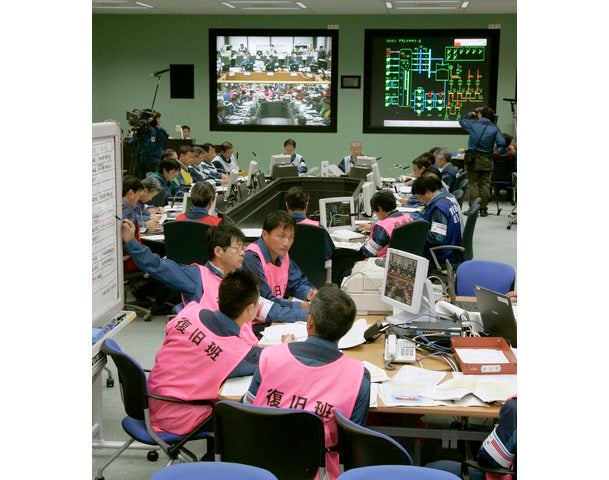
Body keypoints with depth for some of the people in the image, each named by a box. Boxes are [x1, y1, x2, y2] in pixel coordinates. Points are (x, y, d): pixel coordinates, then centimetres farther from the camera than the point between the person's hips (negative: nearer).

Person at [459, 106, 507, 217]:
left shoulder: (473, 124, -2)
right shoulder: (494, 128, -3)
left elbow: (461, 120, 17)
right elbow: (501, 143, -11)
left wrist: (472, 115, 23)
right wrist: (499, 152, 7)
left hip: (473, 159, 0)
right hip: (487, 161, 1)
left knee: (473, 184, 6)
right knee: (485, 185, 8)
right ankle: (483, 209, 10)